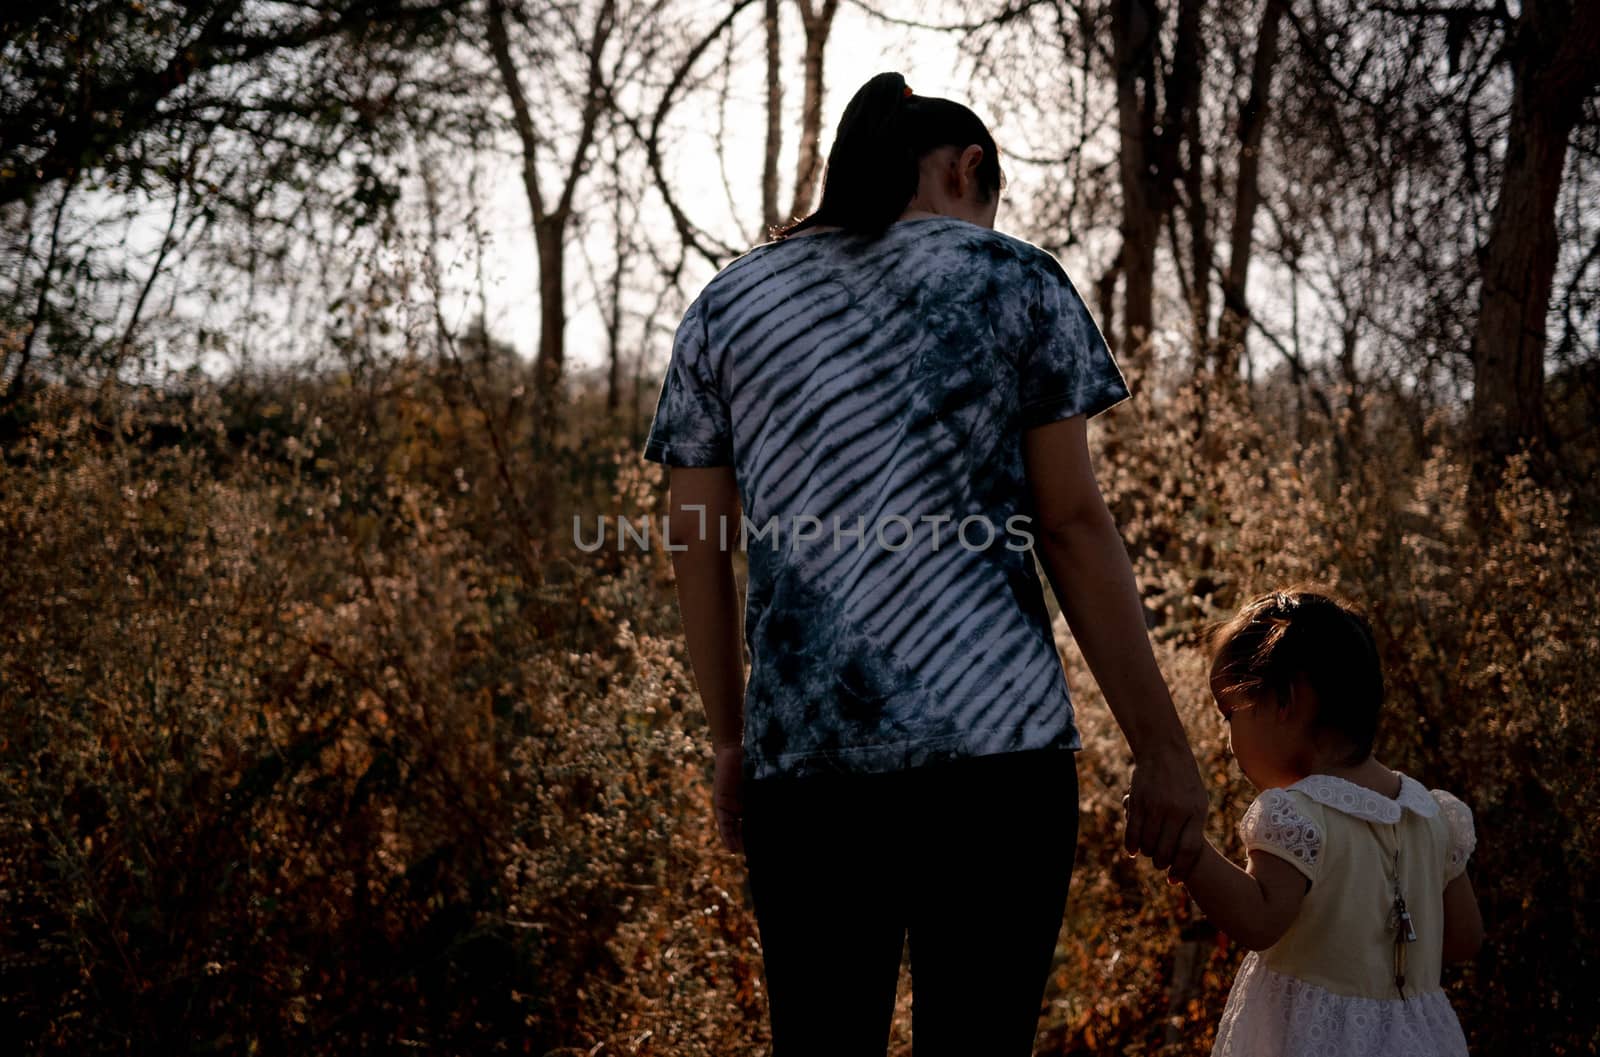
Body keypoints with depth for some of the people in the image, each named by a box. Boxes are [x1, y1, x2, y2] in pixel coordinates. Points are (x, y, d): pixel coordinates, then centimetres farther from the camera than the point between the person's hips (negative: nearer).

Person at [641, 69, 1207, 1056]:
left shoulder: (727, 306, 15)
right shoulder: (1014, 280, 6)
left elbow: (697, 548, 13)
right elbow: (1074, 524, 0)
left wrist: (732, 742, 21)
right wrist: (1162, 747, 4)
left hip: (801, 754, 3)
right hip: (997, 744, -3)